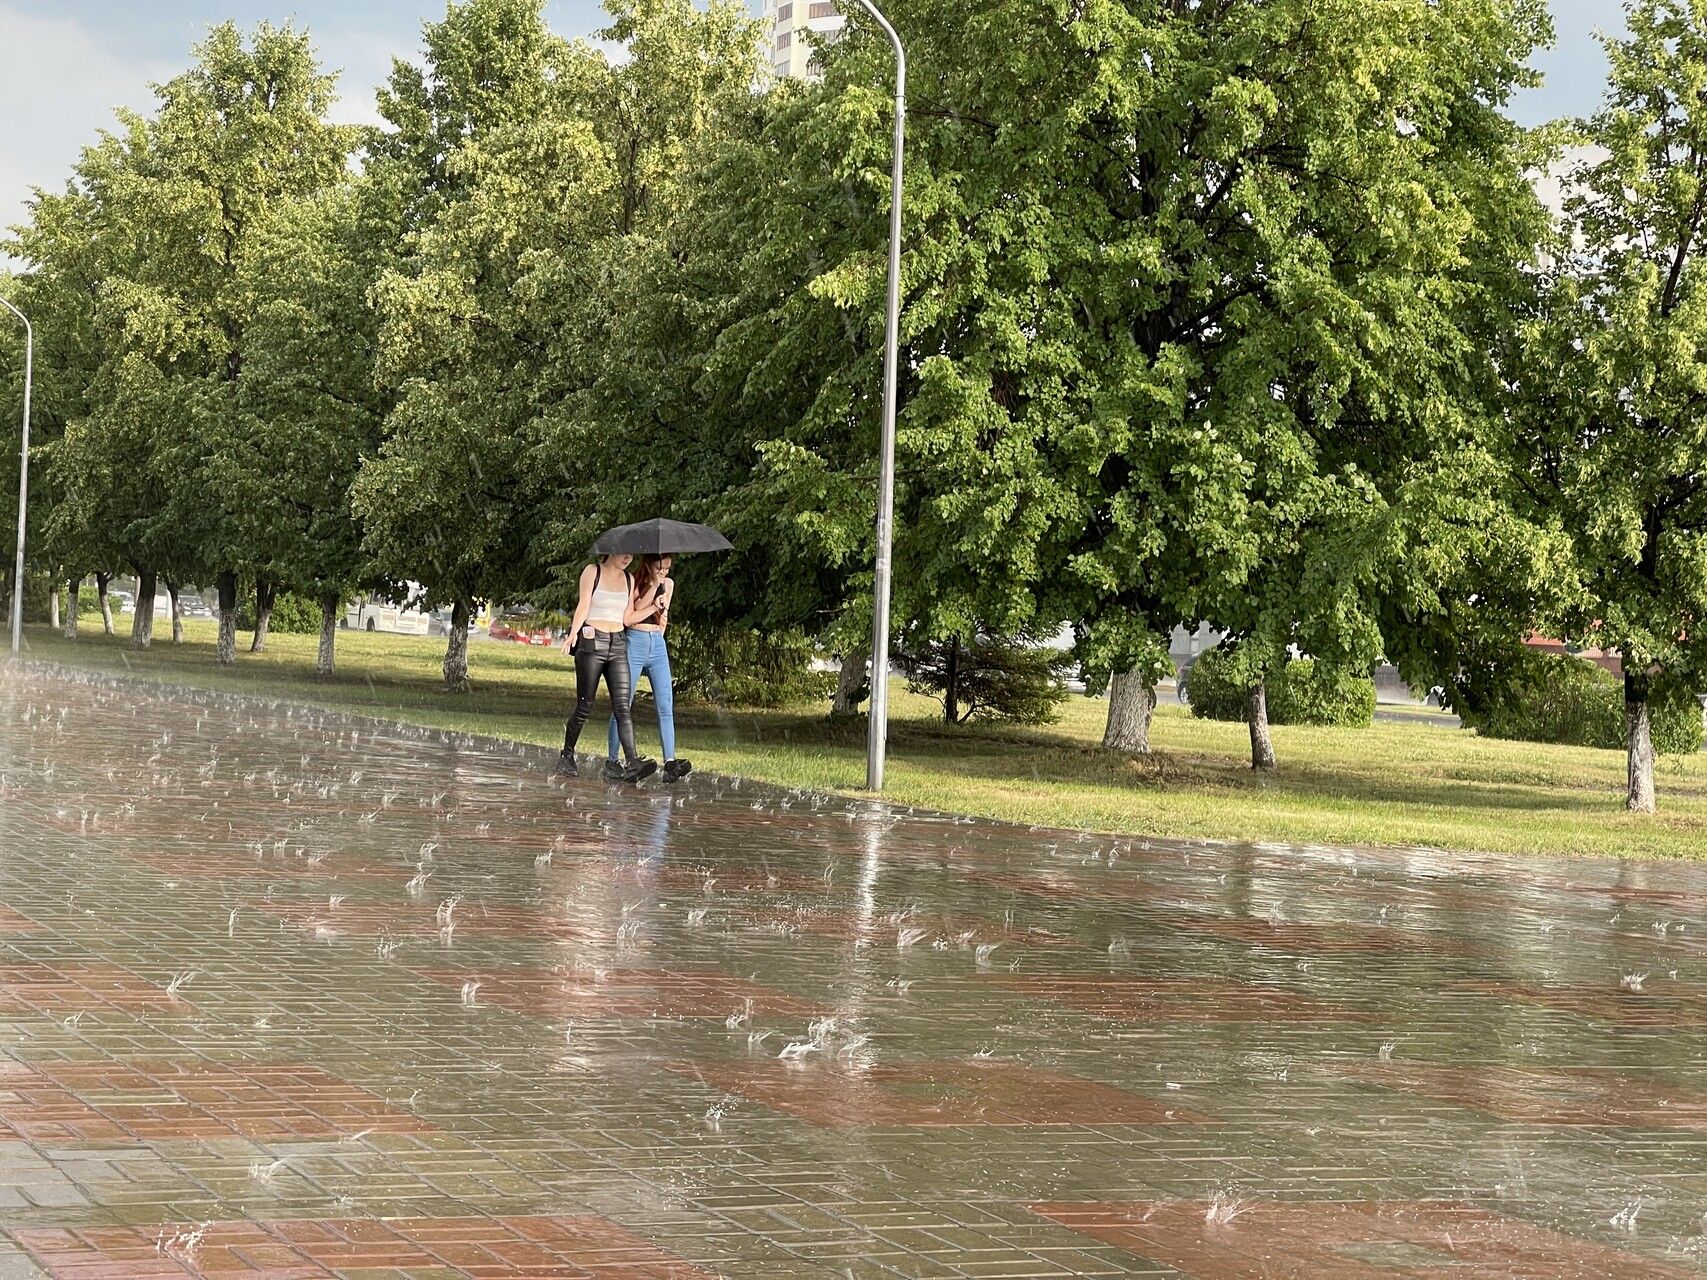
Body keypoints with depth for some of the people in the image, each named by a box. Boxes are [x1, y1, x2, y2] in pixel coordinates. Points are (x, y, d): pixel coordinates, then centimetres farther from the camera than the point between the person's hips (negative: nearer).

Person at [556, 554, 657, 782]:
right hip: (592, 643, -4)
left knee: (623, 705, -9)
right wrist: (573, 633, -22)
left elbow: (627, 617, 15)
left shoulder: (629, 580, 16)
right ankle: (566, 758, 16)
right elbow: (583, 605, -9)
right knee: (584, 707, -2)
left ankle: (633, 763, -21)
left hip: (618, 644, 4)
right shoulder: (593, 572, 2)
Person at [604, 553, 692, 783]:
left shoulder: (668, 585, 12)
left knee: (666, 706, -8)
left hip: (658, 646, 5)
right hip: (635, 643, -5)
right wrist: (653, 607, -12)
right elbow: (627, 618, -13)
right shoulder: (633, 583, -3)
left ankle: (670, 762, -16)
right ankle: (611, 761, 6)